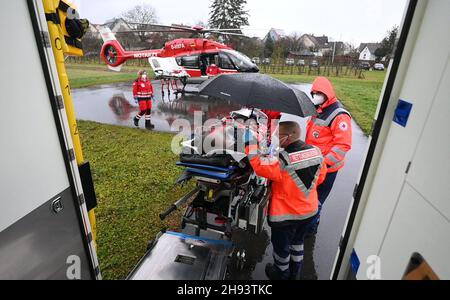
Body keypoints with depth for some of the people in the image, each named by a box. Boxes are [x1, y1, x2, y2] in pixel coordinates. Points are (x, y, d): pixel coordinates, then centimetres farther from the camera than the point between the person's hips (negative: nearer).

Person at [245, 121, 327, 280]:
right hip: (309, 211, 7)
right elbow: (320, 177, 3)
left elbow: (258, 165, -26)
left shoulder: (282, 161, -32)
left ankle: (281, 274, 46)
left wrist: (250, 142, -21)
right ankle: (294, 272, 51)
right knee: (297, 241, 30)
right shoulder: (316, 152, -10)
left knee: (281, 246, 21)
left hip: (286, 214, -6)